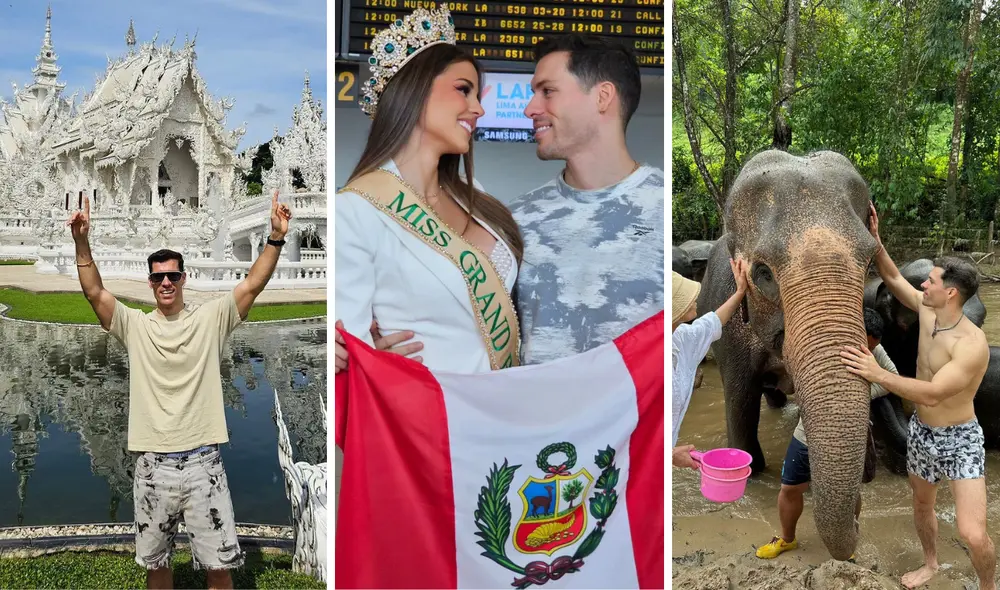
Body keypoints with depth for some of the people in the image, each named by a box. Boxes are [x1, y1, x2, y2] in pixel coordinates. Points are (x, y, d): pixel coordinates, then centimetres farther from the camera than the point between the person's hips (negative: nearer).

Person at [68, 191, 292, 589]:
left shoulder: (210, 319, 3)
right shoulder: (135, 326, 5)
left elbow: (252, 285, -7)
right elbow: (94, 293, -6)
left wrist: (276, 238, -19)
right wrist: (82, 242, -18)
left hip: (202, 463, -1)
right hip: (152, 466, 2)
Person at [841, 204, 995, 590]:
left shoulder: (972, 344, -30)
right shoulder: (928, 310, -8)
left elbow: (932, 394, -34)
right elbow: (893, 278, 6)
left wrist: (878, 375, -40)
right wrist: (874, 240, -6)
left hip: (960, 440, -7)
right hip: (920, 432, 7)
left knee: (973, 534, -14)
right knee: (922, 504, 25)